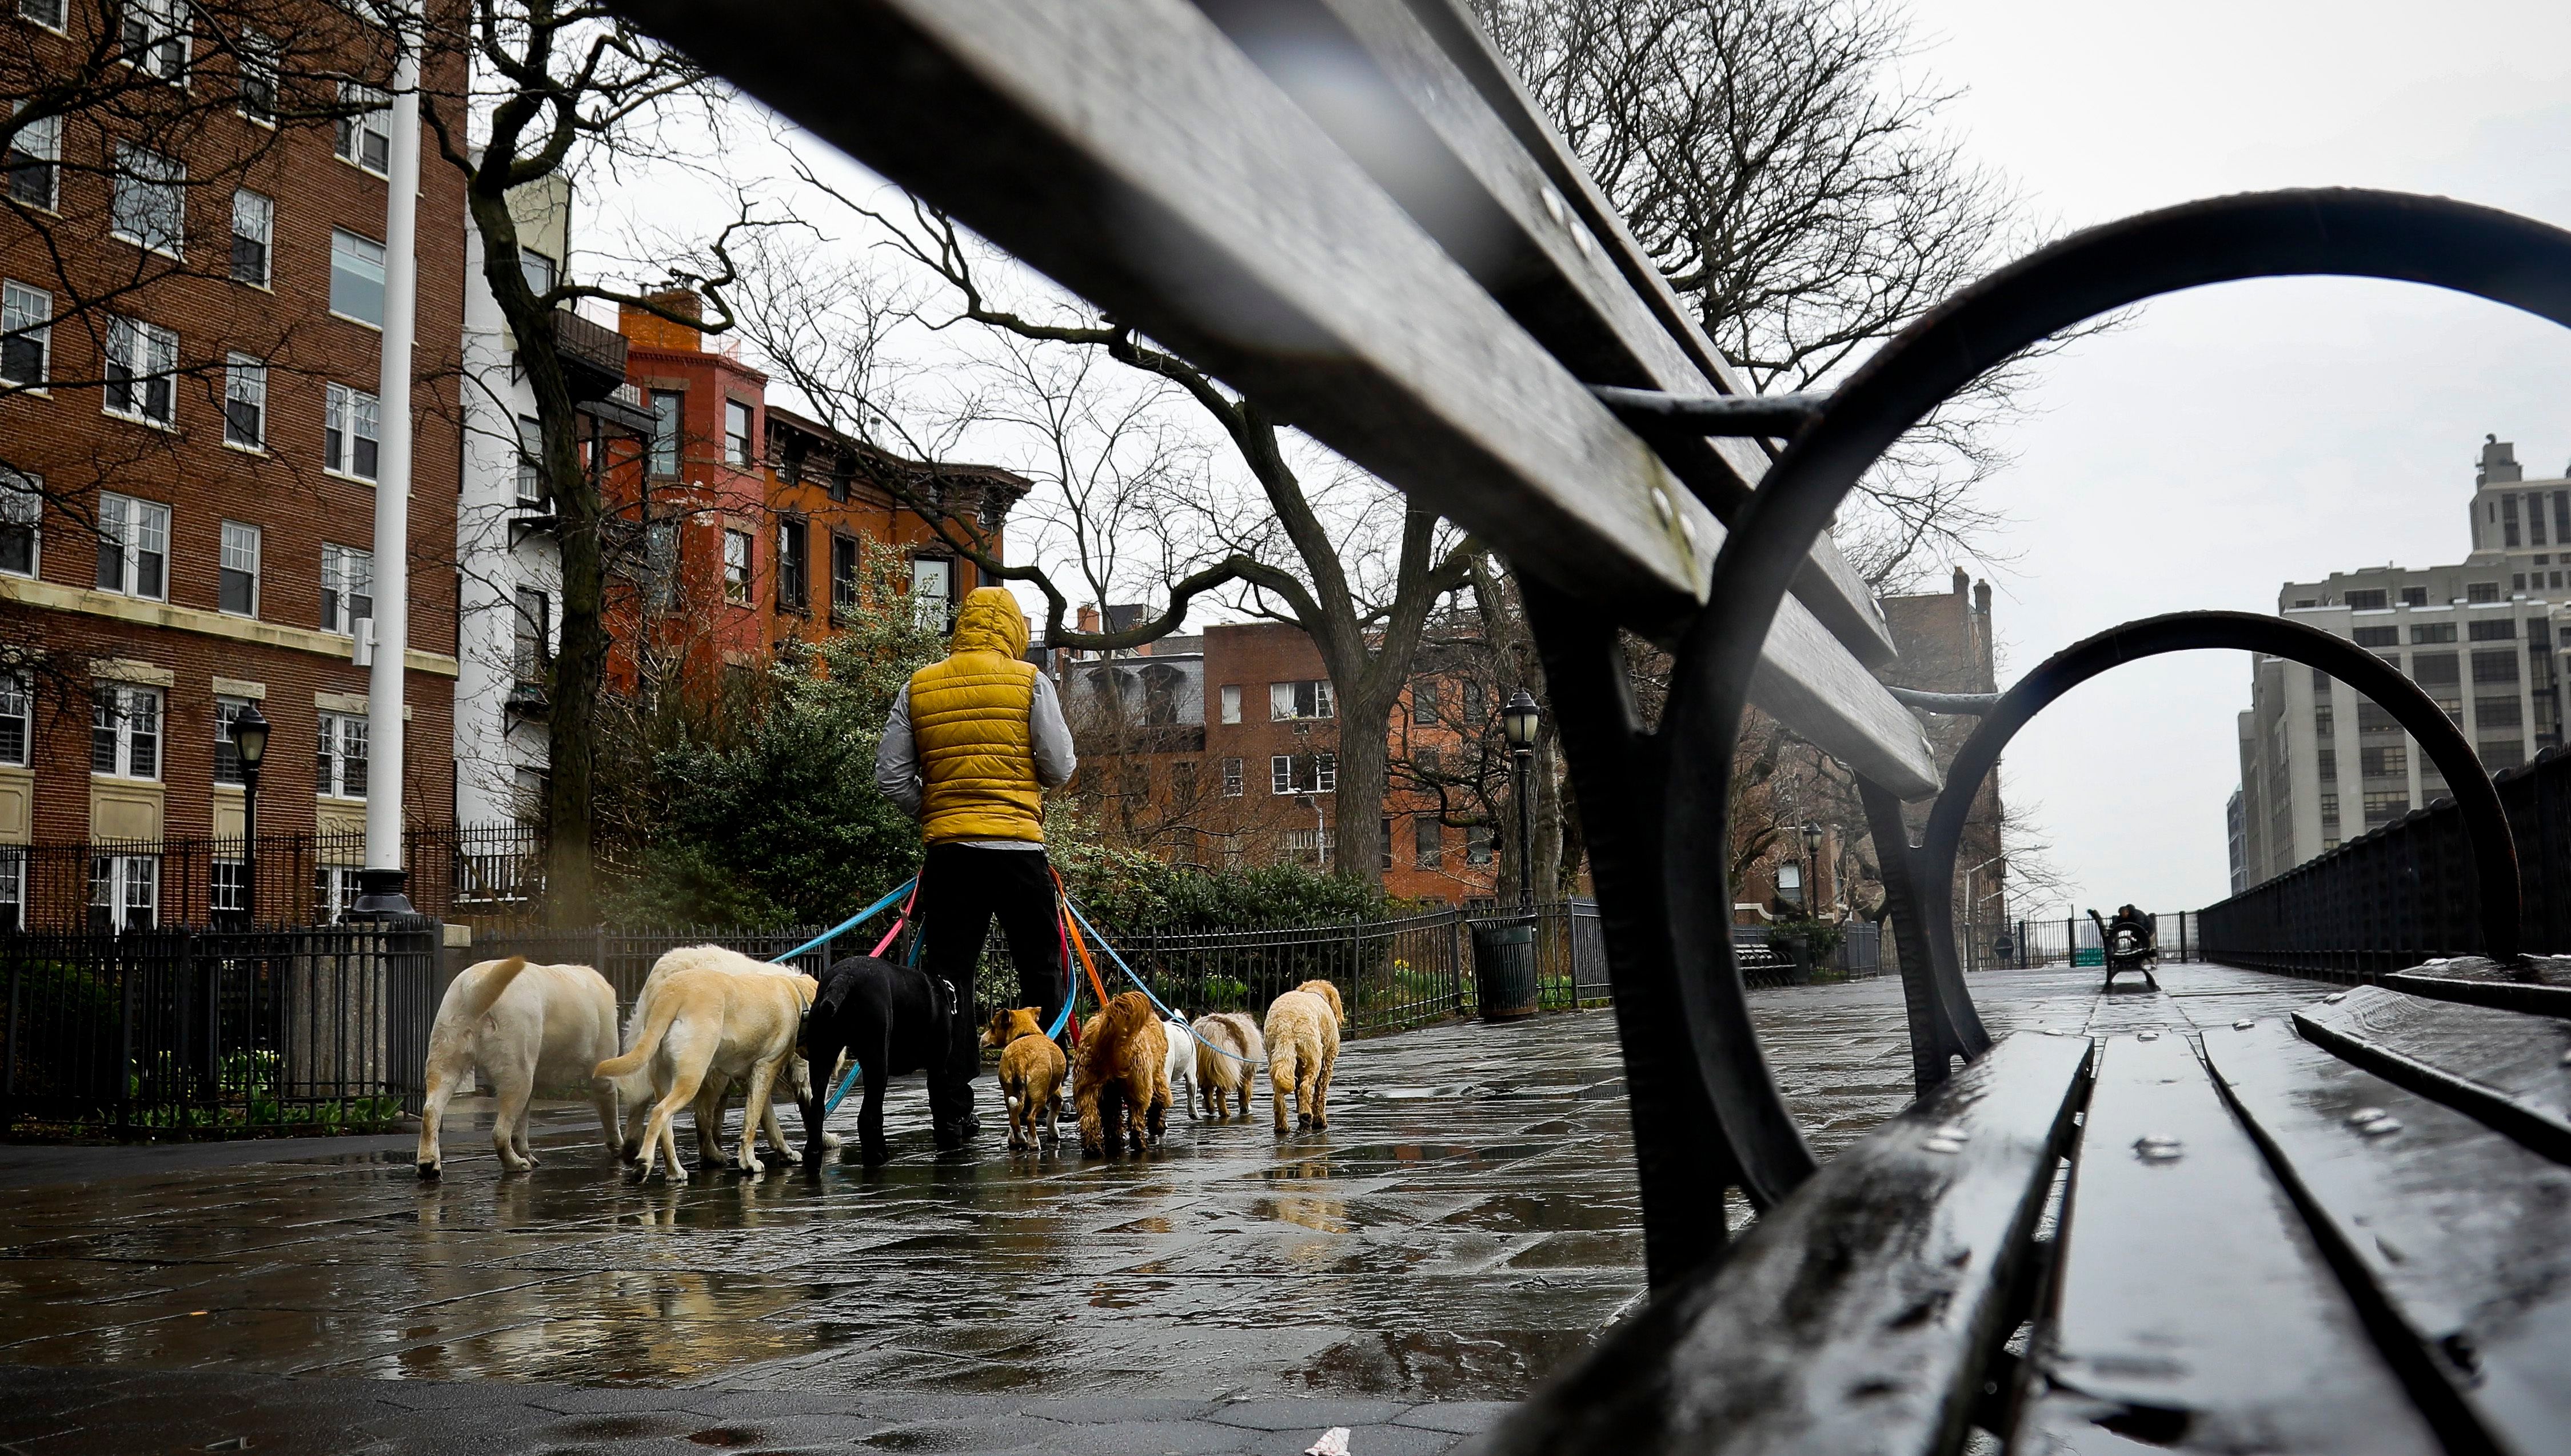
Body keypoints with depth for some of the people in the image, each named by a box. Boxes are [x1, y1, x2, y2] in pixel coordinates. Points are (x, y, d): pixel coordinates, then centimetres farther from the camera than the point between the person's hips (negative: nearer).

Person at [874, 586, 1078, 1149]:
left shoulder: (917, 689, 7)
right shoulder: (1030, 682, -1)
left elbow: (890, 776, 4)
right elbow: (1060, 768, -3)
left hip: (946, 848, 2)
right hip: (1018, 846, -2)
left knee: (947, 977, 6)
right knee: (1041, 970, 11)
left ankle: (951, 1115, 6)